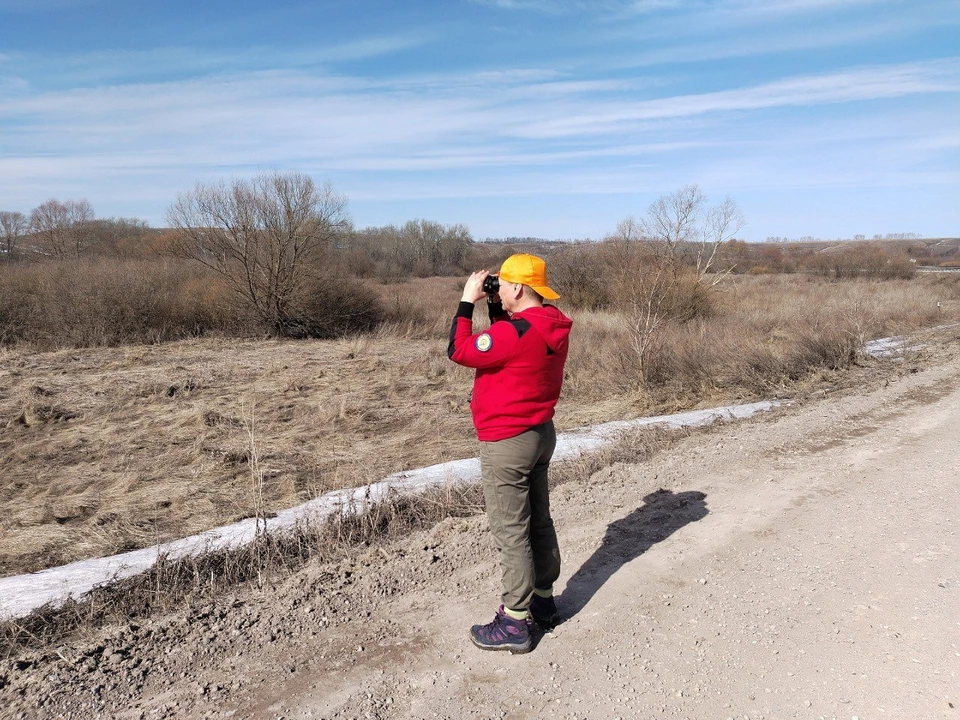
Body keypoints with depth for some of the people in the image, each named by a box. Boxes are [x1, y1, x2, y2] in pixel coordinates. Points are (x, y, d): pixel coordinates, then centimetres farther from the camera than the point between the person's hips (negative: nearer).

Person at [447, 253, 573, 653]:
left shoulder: (515, 330, -25)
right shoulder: (552, 325, 3)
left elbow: (459, 351, -18)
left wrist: (467, 301, -11)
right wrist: (494, 306, 7)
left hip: (507, 443, -9)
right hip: (541, 434, 9)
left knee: (511, 533, 1)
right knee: (539, 522, 19)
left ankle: (515, 624, 12)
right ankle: (543, 601, 35)